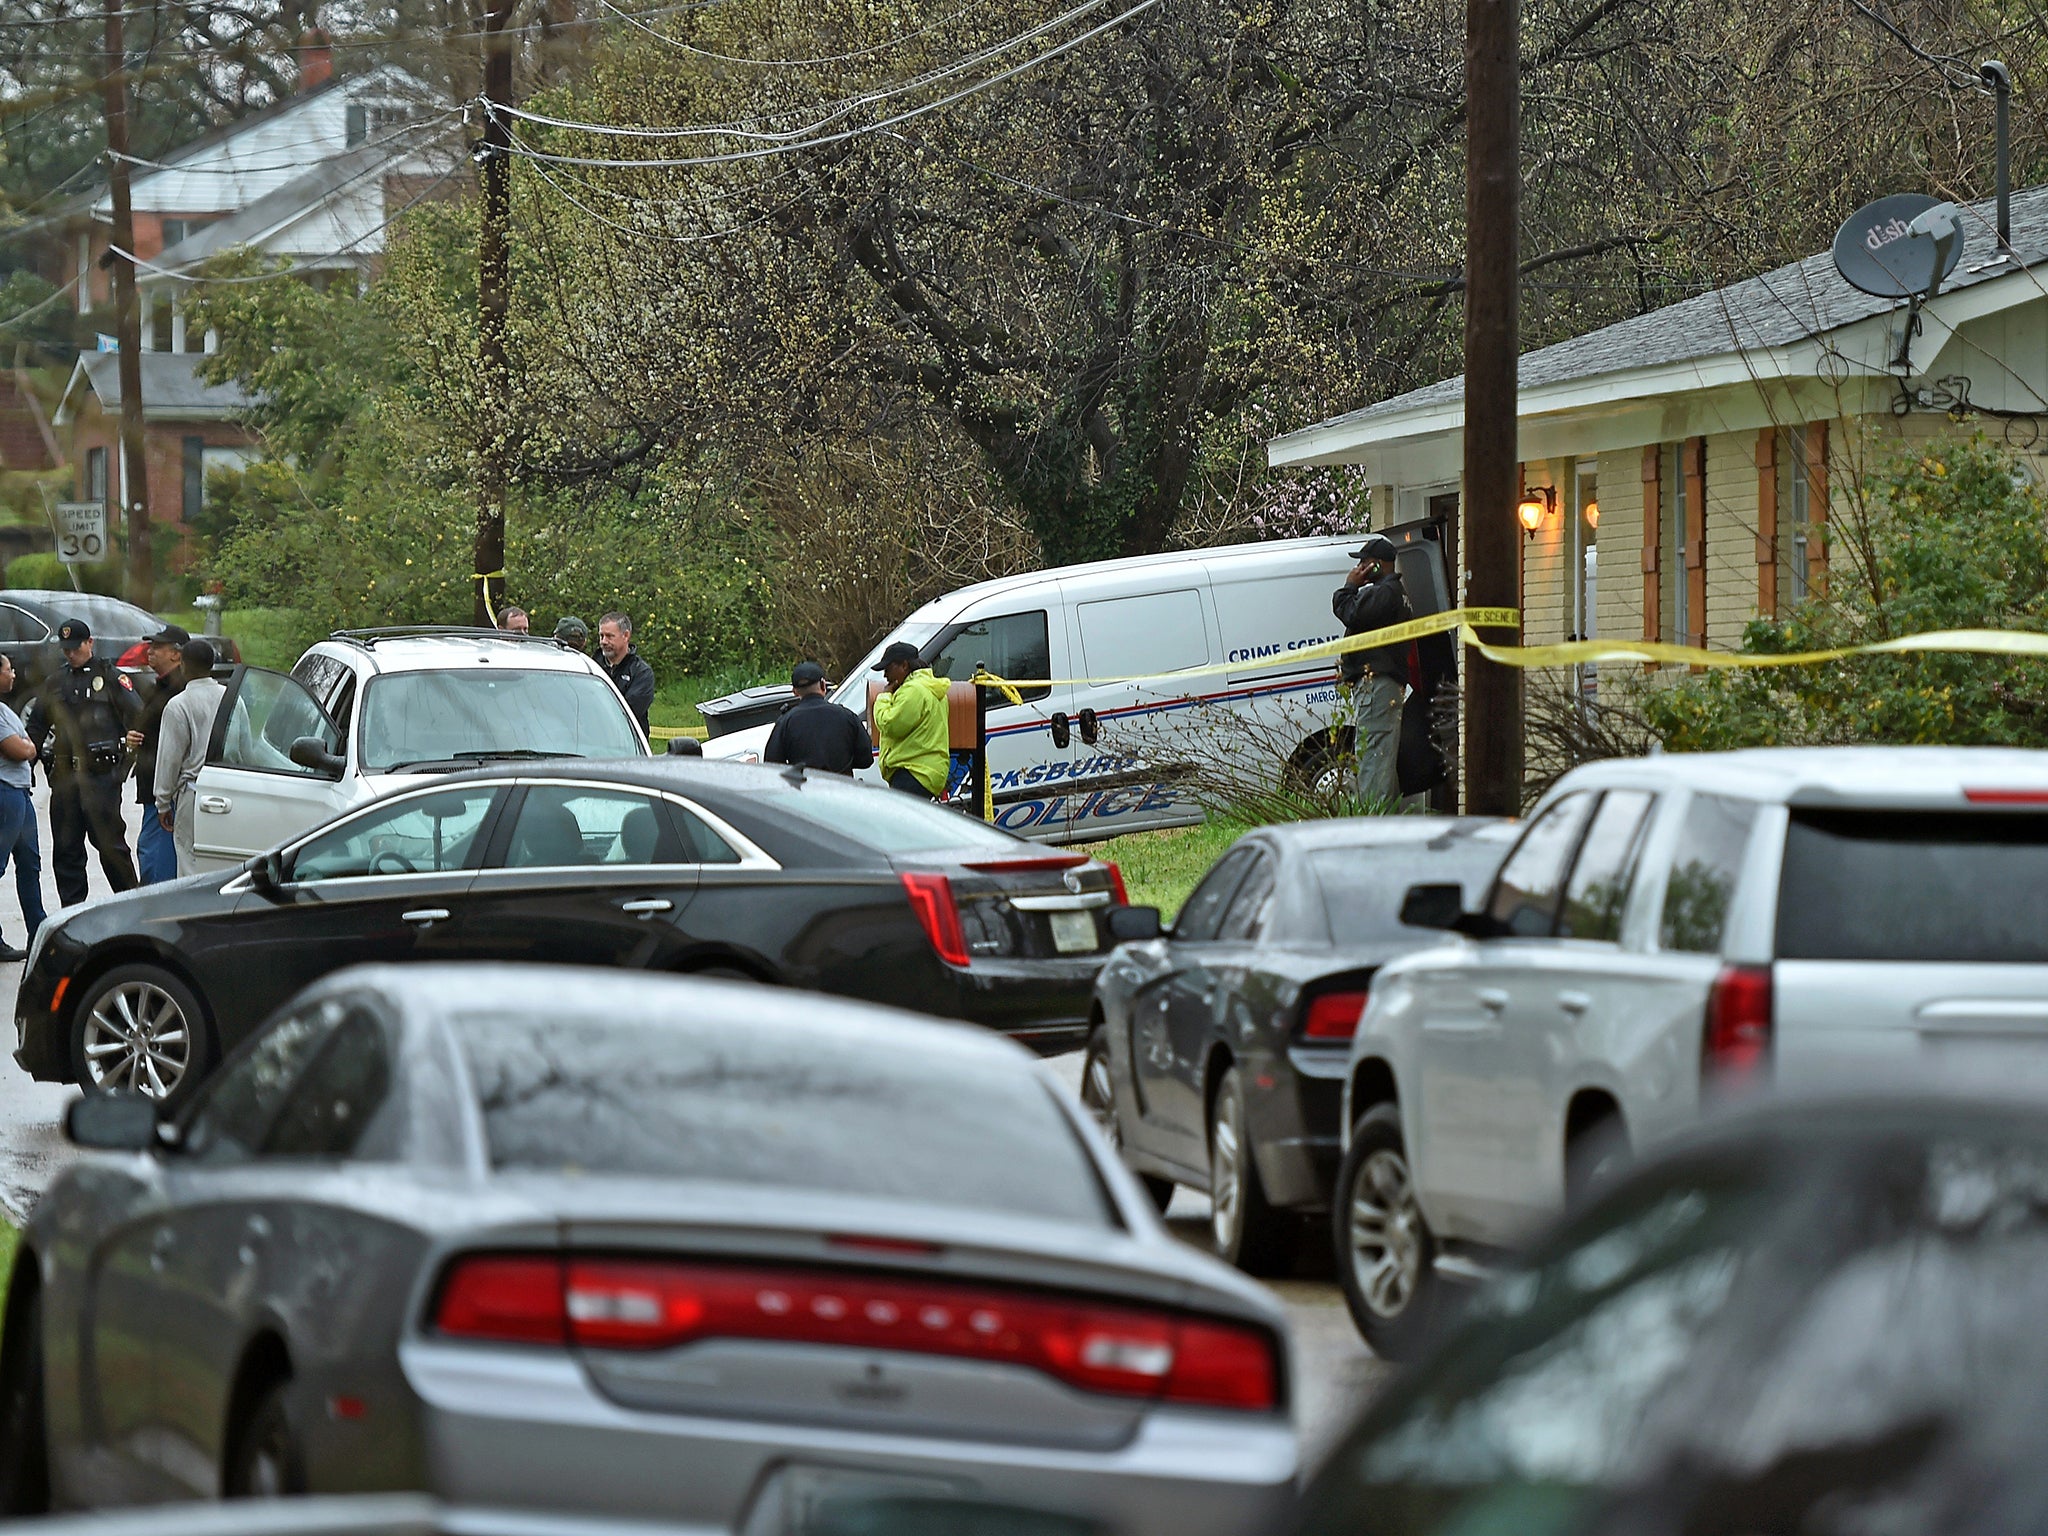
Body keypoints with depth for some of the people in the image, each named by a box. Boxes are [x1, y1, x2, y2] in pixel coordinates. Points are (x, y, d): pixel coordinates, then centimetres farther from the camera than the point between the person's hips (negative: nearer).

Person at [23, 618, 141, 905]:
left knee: (110, 843, -4)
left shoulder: (110, 677, 2)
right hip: (64, 774, 5)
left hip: (102, 773, -5)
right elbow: (35, 725, 21)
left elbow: (136, 717, -5)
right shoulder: (54, 682, 17)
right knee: (65, 848, 6)